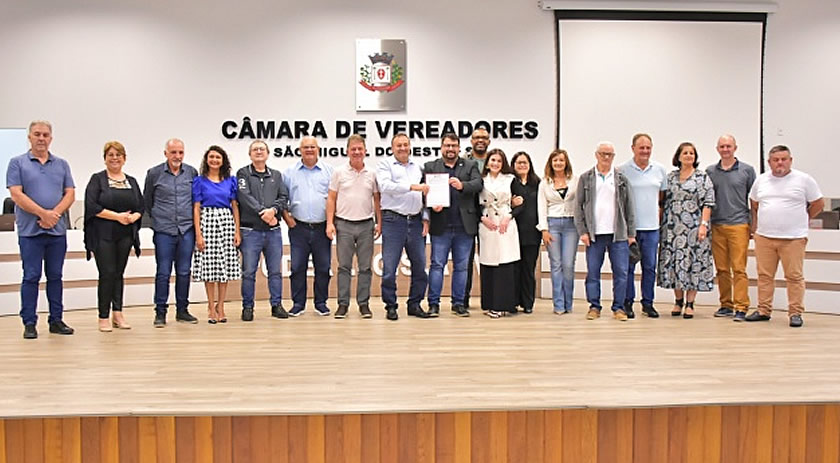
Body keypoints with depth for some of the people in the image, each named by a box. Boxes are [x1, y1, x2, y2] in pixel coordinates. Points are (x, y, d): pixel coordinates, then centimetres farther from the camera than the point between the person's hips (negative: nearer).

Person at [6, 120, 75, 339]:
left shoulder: (61, 164, 12)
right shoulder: (17, 163, 3)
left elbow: (70, 194, 5)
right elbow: (16, 195, -6)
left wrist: (54, 214, -11)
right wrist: (43, 213, -13)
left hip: (57, 230, 3)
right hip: (30, 230, -3)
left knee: (55, 276, 8)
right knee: (31, 277, 0)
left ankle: (56, 320, 15)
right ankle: (29, 323, 7)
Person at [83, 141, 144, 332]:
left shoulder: (131, 181, 14)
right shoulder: (97, 179, 0)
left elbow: (140, 206, 12)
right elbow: (92, 206, -10)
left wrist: (133, 217, -9)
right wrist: (117, 216, -16)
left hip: (125, 235, 4)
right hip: (103, 235, -4)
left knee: (118, 274, 8)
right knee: (107, 274, -6)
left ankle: (118, 314, 14)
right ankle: (104, 317, 3)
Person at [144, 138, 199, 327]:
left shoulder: (192, 172, 7)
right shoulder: (154, 174, 2)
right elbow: (147, 201, 13)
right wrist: (157, 217, 14)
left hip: (187, 230, 2)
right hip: (164, 231, -2)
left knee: (184, 272, 6)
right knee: (163, 272, -1)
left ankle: (182, 310, 16)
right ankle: (160, 312, 7)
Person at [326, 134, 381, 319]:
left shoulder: (372, 174, 7)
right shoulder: (339, 172, 3)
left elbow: (377, 200, 11)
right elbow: (331, 199, 3)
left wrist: (379, 223, 4)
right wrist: (330, 223, -4)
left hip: (366, 225, 1)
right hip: (344, 224, -1)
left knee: (365, 267, 5)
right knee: (344, 266, 3)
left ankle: (364, 303, 12)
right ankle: (343, 304, 9)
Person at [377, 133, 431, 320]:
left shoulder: (418, 167, 19)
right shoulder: (385, 165, 5)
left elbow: (424, 194, 18)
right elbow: (385, 186, -14)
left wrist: (426, 218, 7)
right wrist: (412, 186, -21)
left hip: (415, 221, 4)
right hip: (393, 220, -4)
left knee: (420, 266, 6)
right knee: (389, 267, -4)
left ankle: (415, 304, 18)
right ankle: (391, 306, 8)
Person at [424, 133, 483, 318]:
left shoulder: (470, 166, 12)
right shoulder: (430, 167, 10)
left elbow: (478, 184, -6)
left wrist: (462, 185, -25)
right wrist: (432, 204, -18)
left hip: (464, 226, 1)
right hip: (441, 226, -1)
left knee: (461, 266, 7)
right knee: (437, 264, 0)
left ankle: (458, 303, 16)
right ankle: (433, 303, 7)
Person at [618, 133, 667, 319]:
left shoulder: (660, 170, 9)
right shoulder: (623, 170, -2)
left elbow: (663, 195, 18)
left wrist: (659, 211, 9)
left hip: (651, 226, 3)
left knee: (650, 266, 7)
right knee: (628, 266, 1)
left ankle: (648, 303, 17)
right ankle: (627, 302, 12)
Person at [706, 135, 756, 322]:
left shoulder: (747, 170, 5)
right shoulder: (710, 171, 11)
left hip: (739, 225, -3)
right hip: (716, 226, 3)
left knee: (739, 268, -7)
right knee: (722, 269, 6)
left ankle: (741, 308, -4)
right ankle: (726, 305, 15)